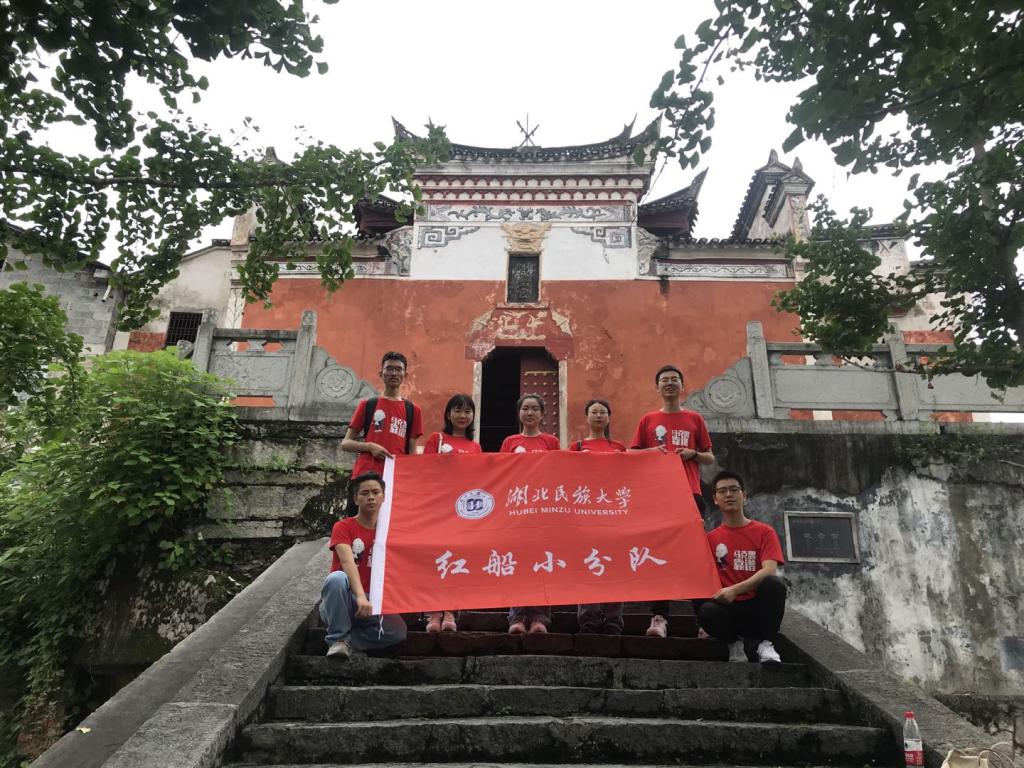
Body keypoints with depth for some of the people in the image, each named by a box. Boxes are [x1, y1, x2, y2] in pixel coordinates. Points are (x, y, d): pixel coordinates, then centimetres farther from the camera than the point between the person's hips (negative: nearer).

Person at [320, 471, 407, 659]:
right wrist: (360, 596, -39)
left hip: (372, 603, 2)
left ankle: (347, 640, -7)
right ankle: (338, 638, -17)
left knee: (398, 631, -26)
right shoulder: (343, 527, -4)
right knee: (337, 578, -36)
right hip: (338, 604, -2)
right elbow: (347, 561, -23)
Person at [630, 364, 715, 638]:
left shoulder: (695, 419, 14)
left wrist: (693, 454, -5)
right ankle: (659, 617, -5)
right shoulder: (648, 420, 13)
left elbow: (710, 458, 15)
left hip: (690, 493, 1)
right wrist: (651, 451, -7)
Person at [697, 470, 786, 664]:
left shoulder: (764, 532, 0)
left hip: (758, 606, -1)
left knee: (773, 583, -32)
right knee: (706, 610, -33)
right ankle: (736, 643, -1)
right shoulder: (710, 538, 7)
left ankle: (765, 643, -11)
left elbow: (769, 571, -16)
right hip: (728, 609, 1)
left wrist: (735, 589, -29)